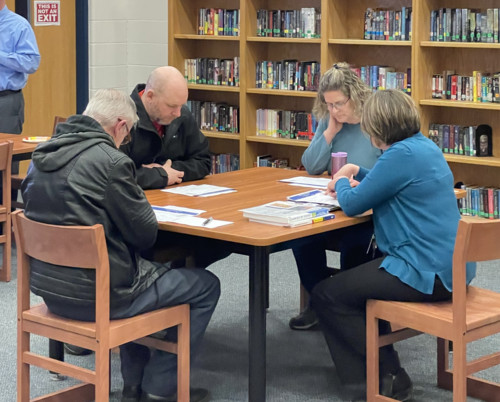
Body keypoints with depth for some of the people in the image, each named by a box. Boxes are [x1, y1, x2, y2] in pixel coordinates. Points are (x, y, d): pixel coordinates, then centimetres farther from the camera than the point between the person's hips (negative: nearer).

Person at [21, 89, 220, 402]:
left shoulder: (42, 155, 6)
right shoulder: (110, 161, -19)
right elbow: (146, 235, -13)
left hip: (49, 287, 9)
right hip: (95, 296, -9)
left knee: (146, 269, 36)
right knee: (206, 286, 9)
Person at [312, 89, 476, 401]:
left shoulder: (402, 154, -18)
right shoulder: (425, 146, 12)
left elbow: (352, 204, -13)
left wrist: (342, 184, 8)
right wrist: (358, 173, 24)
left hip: (427, 273, -10)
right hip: (451, 264, 10)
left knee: (326, 295, -1)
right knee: (358, 281, 30)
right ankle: (385, 371, 30)